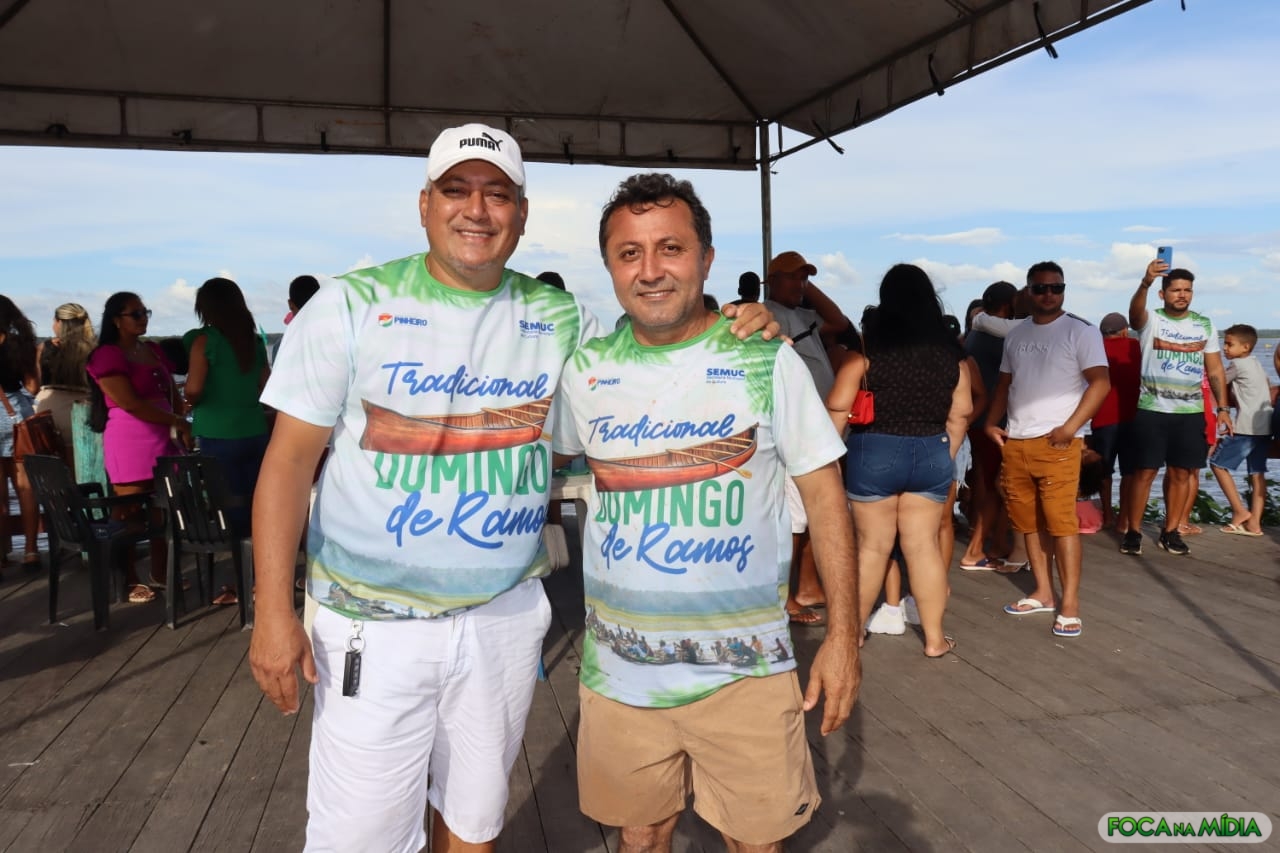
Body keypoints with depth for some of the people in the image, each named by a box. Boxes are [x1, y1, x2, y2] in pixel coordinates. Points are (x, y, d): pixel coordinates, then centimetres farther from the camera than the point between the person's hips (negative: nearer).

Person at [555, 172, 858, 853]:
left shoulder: (767, 362, -7)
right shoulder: (584, 369, -1)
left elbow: (823, 493, -3)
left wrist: (843, 634, -5)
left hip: (743, 670, -2)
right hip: (618, 670, 2)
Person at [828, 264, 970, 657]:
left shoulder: (868, 346, -10)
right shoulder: (949, 351, 2)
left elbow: (838, 407, -12)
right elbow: (960, 412, 7)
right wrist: (946, 455, 19)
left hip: (874, 452, -3)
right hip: (931, 455, 3)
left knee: (872, 546, 8)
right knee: (923, 545, 10)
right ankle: (934, 638, 18)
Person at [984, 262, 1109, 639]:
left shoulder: (1080, 331, -2)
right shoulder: (1016, 336, 16)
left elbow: (1100, 382, -9)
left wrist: (1070, 427, -17)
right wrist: (991, 422, 6)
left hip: (1057, 442, -6)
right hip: (1015, 441, 6)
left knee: (1061, 521, -8)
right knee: (1028, 521, 9)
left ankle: (1070, 604, -2)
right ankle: (1043, 593, 20)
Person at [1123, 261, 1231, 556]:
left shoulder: (1205, 325, 8)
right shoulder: (1151, 320, -4)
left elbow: (1215, 370, 11)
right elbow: (1135, 312, -30)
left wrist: (1223, 407, 4)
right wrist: (1145, 283, -49)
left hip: (1191, 412, 4)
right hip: (1152, 411, -3)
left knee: (1181, 474, 8)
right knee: (1144, 473, -1)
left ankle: (1170, 532, 19)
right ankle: (1133, 532, 6)